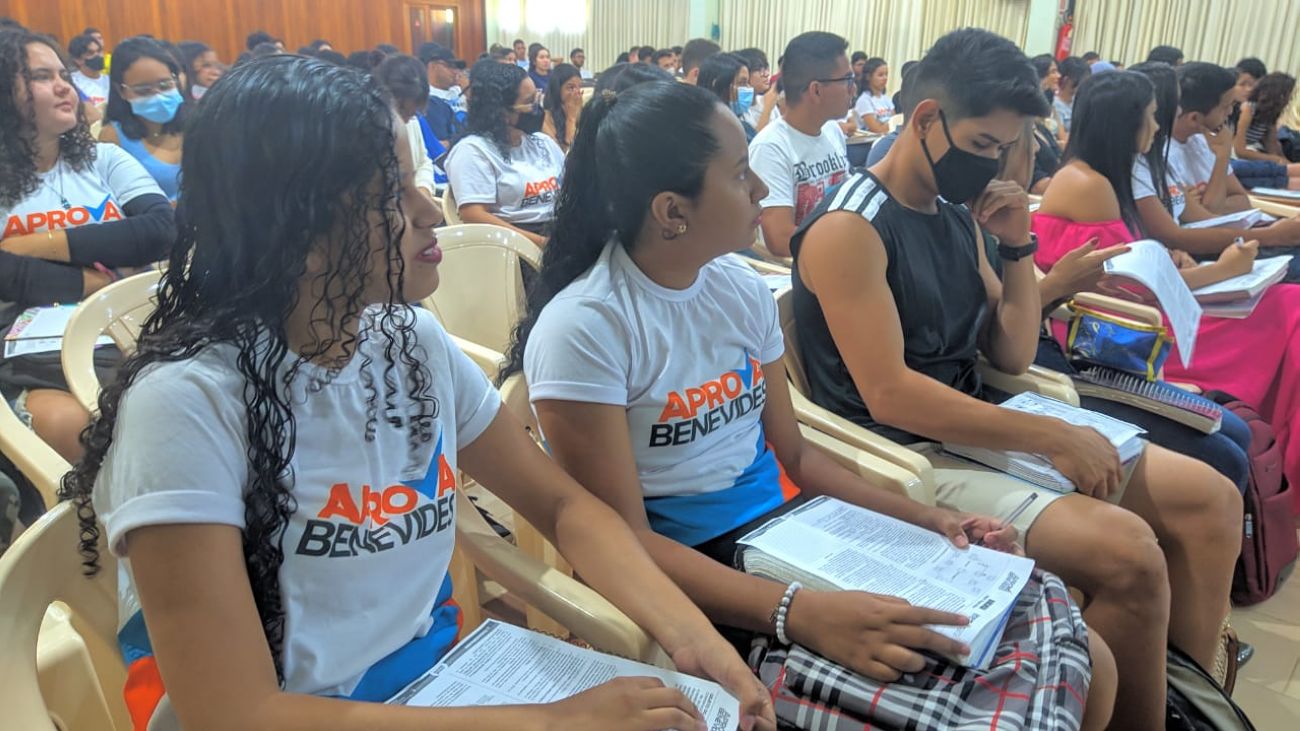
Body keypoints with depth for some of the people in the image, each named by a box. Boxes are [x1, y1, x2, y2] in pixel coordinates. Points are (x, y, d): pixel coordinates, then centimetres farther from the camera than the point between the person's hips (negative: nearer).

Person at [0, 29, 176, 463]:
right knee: (64, 424, -33)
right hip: (36, 363, -1)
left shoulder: (105, 159, 15)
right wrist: (103, 283, -9)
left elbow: (162, 231, -4)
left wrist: (44, 243, -6)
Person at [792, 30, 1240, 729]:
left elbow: (1012, 355, 12)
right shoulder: (849, 227, -16)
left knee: (1209, 498, 4)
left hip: (978, 428, 9)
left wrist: (1018, 246, -2)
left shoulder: (959, 215, 9)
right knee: (1129, 552, -25)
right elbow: (889, 395, -23)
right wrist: (1051, 435, -20)